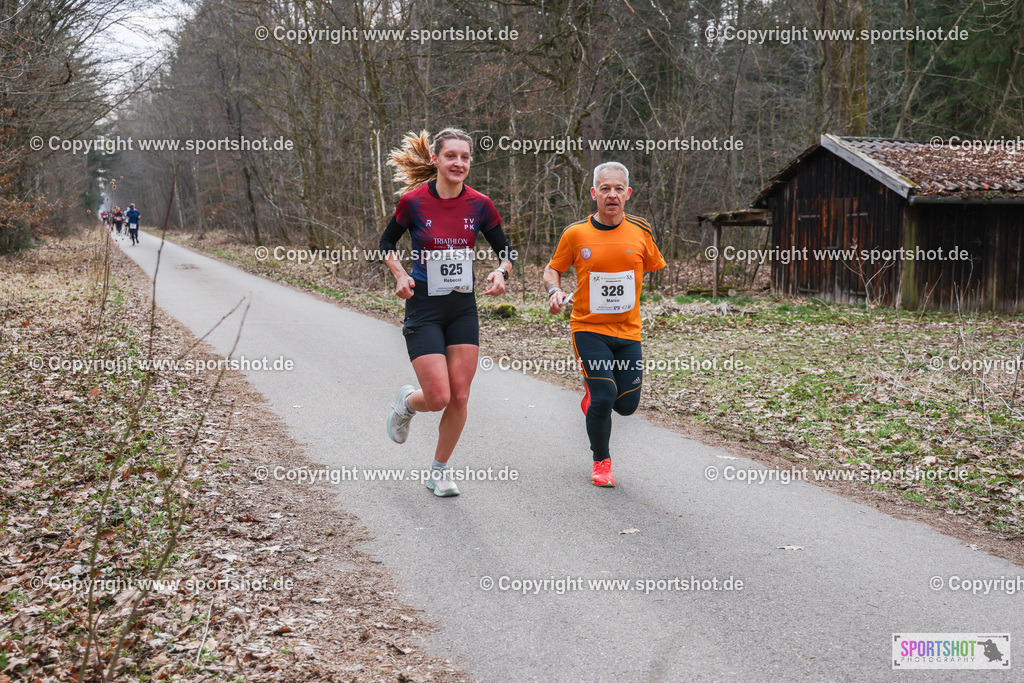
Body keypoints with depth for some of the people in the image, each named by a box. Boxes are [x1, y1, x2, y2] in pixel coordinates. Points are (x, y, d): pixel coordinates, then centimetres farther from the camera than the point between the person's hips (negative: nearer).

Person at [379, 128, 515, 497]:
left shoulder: (479, 204, -3)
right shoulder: (413, 201, -10)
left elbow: (506, 250, 7)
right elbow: (387, 243, 5)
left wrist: (500, 272, -14)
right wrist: (400, 275, -12)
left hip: (463, 308, 3)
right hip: (424, 309, -3)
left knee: (459, 397, 2)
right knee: (438, 398, -10)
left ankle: (440, 469, 22)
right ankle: (407, 402, 28)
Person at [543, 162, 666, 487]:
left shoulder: (641, 231, 0)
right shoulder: (575, 234, -5)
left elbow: (657, 268, 15)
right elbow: (552, 269, 8)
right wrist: (555, 291, -11)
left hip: (628, 331, 3)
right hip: (588, 328, -3)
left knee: (626, 405, 2)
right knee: (604, 398, -15)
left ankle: (594, 389, 39)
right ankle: (601, 462, 11)